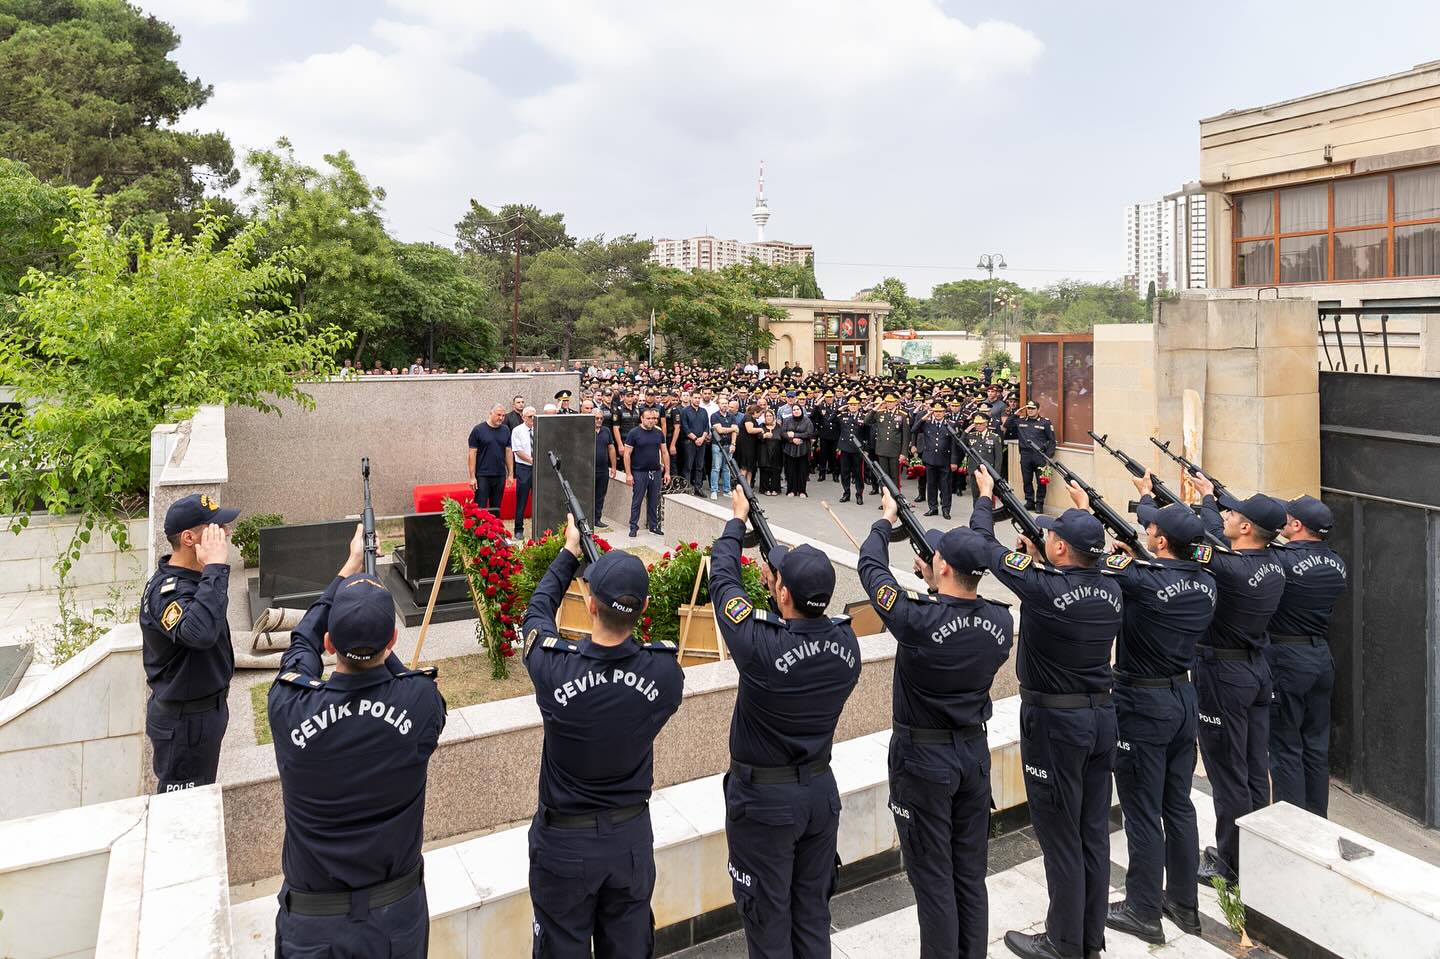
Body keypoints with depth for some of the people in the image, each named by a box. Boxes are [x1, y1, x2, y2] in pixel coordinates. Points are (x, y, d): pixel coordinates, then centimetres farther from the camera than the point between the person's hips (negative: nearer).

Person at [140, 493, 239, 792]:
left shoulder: (191, 577, 2)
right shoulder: (167, 591, -29)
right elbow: (200, 632, -51)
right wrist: (216, 567, -45)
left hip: (205, 707, 9)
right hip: (184, 721, -9)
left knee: (201, 798, 26)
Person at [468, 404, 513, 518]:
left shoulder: (505, 430, 8)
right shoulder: (478, 430, -4)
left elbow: (508, 452, 12)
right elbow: (472, 453, -4)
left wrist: (510, 474, 7)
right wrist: (472, 476, -8)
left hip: (500, 476, 4)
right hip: (482, 475, -4)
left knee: (496, 509, 10)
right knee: (480, 508, -3)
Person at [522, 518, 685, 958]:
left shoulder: (553, 667, -27)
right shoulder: (666, 673, -22)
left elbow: (537, 611, -5)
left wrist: (569, 553, 10)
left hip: (564, 842, -2)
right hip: (633, 837, 2)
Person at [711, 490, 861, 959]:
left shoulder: (761, 645, -28)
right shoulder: (847, 643, -14)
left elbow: (723, 578, -13)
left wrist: (737, 520, 2)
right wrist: (780, 580, 8)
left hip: (763, 799, -5)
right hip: (821, 792, 5)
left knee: (768, 916, 12)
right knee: (813, 911, 20)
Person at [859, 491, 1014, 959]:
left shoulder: (918, 618, -25)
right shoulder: (1001, 620, -10)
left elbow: (870, 567, -10)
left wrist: (886, 519, 6)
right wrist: (937, 585, 12)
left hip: (923, 759, -6)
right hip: (975, 751, 6)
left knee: (932, 874, 7)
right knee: (970, 871, 18)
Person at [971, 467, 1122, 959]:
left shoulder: (1041, 587, -22)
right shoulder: (1111, 590, -4)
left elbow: (985, 545, -9)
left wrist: (985, 496, 7)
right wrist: (1041, 562, 18)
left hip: (1054, 721, -7)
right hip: (1101, 715, 7)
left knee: (1060, 836, 5)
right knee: (1094, 830, 16)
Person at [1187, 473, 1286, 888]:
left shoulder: (1231, 569, -26)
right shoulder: (1273, 562, -2)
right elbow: (1219, 537, 14)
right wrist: (1209, 497, 25)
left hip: (1223, 674, -8)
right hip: (1258, 668, 8)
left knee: (1227, 772, 3)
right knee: (1255, 768, 17)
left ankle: (1231, 864, 15)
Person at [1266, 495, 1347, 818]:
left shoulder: (1282, 560, -20)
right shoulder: (1336, 563, 2)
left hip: (1285, 659, -7)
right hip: (1321, 656, 7)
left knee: (1286, 749, 2)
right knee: (1316, 746, 15)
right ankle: (1318, 825, 26)